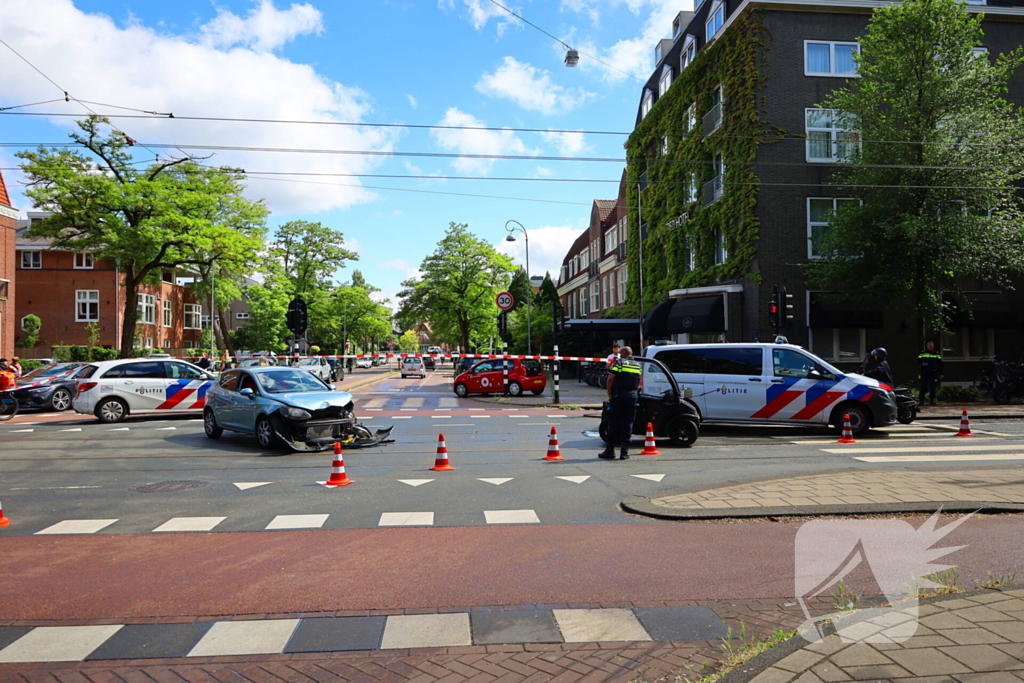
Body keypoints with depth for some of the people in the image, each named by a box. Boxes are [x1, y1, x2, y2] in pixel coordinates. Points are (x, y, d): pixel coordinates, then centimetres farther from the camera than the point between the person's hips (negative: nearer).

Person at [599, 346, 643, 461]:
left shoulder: (619, 362, -2)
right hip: (633, 395, 5)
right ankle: (624, 452, 5)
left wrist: (609, 393, -1)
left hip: (619, 395, -4)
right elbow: (639, 382, 12)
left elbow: (610, 379, -8)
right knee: (628, 423, 6)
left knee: (614, 422, 0)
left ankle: (610, 451, 1)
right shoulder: (638, 365, 16)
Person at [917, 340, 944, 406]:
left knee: (933, 388, 2)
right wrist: (922, 364, -13)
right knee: (923, 387, -7)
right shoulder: (923, 353, 11)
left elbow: (940, 364, 12)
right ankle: (921, 399, -1)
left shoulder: (937, 354, 14)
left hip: (934, 373, 1)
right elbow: (918, 362, 11)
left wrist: (941, 373, 5)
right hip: (924, 373, -1)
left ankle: (932, 400, 10)